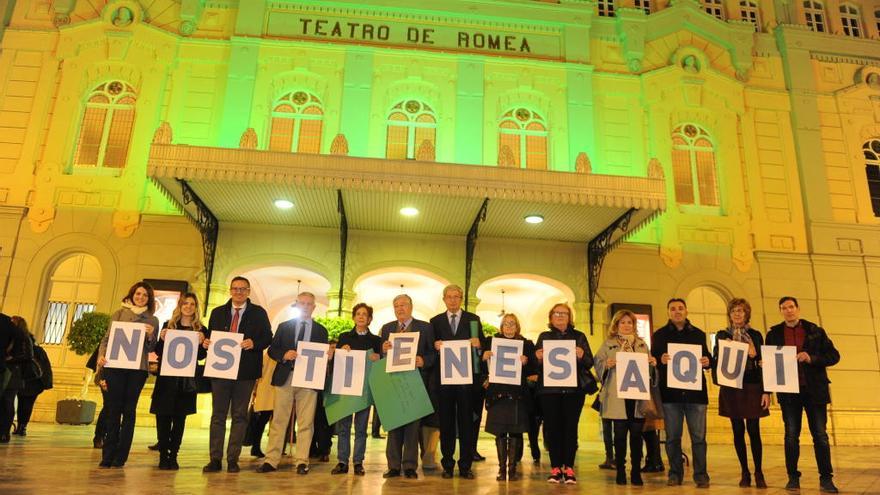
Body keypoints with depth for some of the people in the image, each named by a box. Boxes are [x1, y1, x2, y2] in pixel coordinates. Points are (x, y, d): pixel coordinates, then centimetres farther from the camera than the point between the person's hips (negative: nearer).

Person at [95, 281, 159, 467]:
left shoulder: (152, 320, 11)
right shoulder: (119, 314, 10)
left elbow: (151, 349, 10)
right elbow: (106, 338, 8)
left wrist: (150, 336, -9)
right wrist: (101, 356, -9)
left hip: (137, 369, 0)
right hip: (115, 366, 0)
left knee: (129, 411, 2)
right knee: (113, 410, 1)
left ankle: (120, 457, 9)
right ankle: (108, 455, 9)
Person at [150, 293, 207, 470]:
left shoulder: (200, 329, 6)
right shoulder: (168, 325, 7)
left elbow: (201, 356, 2)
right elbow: (158, 351, 6)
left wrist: (201, 343, -16)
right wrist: (162, 339, -12)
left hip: (187, 380, 0)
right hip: (166, 378, 0)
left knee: (180, 418, 3)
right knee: (163, 417, 0)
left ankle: (173, 455, 9)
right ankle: (163, 455, 9)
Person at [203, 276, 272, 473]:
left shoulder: (259, 313, 3)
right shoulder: (218, 313, 12)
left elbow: (268, 338, 0)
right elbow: (210, 336, 14)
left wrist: (254, 343, -18)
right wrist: (206, 342, -8)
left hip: (245, 372, -2)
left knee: (239, 416, 5)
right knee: (218, 415, 6)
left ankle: (233, 459, 12)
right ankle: (215, 459, 12)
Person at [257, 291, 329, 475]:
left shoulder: (321, 330, 11)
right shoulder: (284, 327, 11)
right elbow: (272, 350, 7)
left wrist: (327, 356, -11)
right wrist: (284, 355, -12)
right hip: (285, 378, 0)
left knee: (305, 423, 1)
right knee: (278, 421, 3)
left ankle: (302, 462, 7)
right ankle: (271, 460, 9)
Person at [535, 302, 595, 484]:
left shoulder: (579, 336, 10)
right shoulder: (544, 337, 12)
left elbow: (590, 362, 4)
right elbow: (536, 365, 10)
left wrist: (581, 356, -16)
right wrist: (538, 358, -12)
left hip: (574, 388, 0)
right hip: (550, 389, 1)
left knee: (570, 427, -1)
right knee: (552, 427, 0)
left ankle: (569, 468, 7)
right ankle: (555, 468, 8)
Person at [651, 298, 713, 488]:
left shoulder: (698, 334, 12)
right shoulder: (660, 335, 8)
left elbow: (708, 357, 13)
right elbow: (653, 360, 4)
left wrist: (707, 361, -9)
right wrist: (660, 360, -18)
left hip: (695, 391, 1)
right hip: (670, 392, 0)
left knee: (698, 436, 0)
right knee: (672, 436, 5)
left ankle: (701, 475, 10)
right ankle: (675, 473, 14)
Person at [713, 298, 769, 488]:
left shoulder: (755, 335, 6)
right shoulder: (722, 335, 7)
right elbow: (717, 360, 6)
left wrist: (766, 391, -1)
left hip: (752, 387, 0)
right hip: (731, 388, 1)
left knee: (754, 431, -1)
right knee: (738, 431, 5)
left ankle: (759, 473, 12)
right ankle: (745, 472, 15)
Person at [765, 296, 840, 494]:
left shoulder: (816, 331, 4)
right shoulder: (774, 334, 5)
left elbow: (834, 356, 3)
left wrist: (812, 358, -15)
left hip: (815, 390, 0)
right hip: (788, 391, 0)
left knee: (820, 435, 3)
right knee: (791, 435, 4)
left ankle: (826, 479, 13)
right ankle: (793, 477, 12)